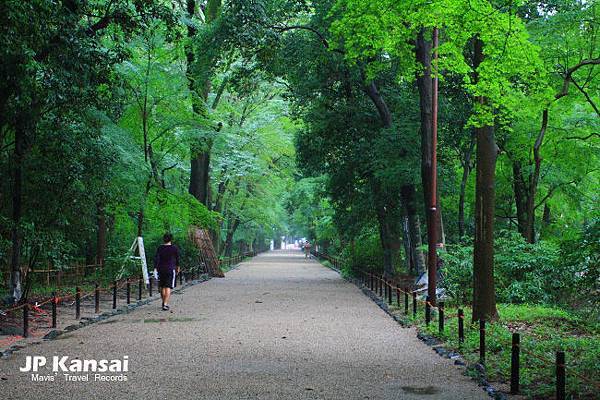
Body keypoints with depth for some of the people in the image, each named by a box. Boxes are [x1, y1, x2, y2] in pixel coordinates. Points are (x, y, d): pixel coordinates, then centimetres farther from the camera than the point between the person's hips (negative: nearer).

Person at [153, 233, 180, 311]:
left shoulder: (160, 248, 1)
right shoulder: (174, 248, -4)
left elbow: (156, 258, -5)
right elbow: (177, 258, 5)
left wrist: (155, 268, -4)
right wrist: (178, 267, 20)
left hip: (161, 269, 3)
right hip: (171, 269, -3)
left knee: (162, 287, 16)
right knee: (168, 287, -6)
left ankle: (164, 303, 28)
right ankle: (165, 304, -16)